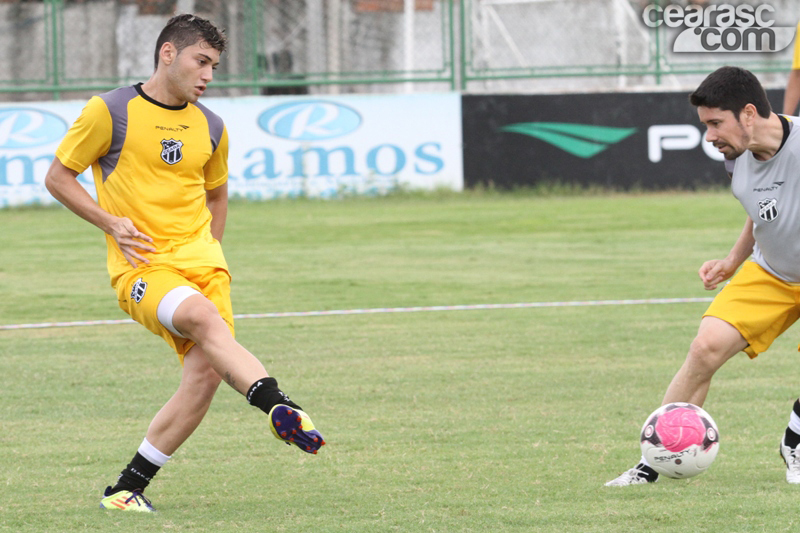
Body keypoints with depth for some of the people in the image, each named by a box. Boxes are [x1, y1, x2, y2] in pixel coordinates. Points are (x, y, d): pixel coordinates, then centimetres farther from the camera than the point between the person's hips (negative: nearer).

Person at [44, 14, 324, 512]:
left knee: (205, 373, -13)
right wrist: (111, 223, -8)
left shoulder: (210, 128, 15)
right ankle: (280, 406, -53)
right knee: (204, 317, -34)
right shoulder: (110, 111, -2)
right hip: (141, 267, -5)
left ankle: (127, 488, -2)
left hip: (202, 261, 5)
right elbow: (58, 177, 4)